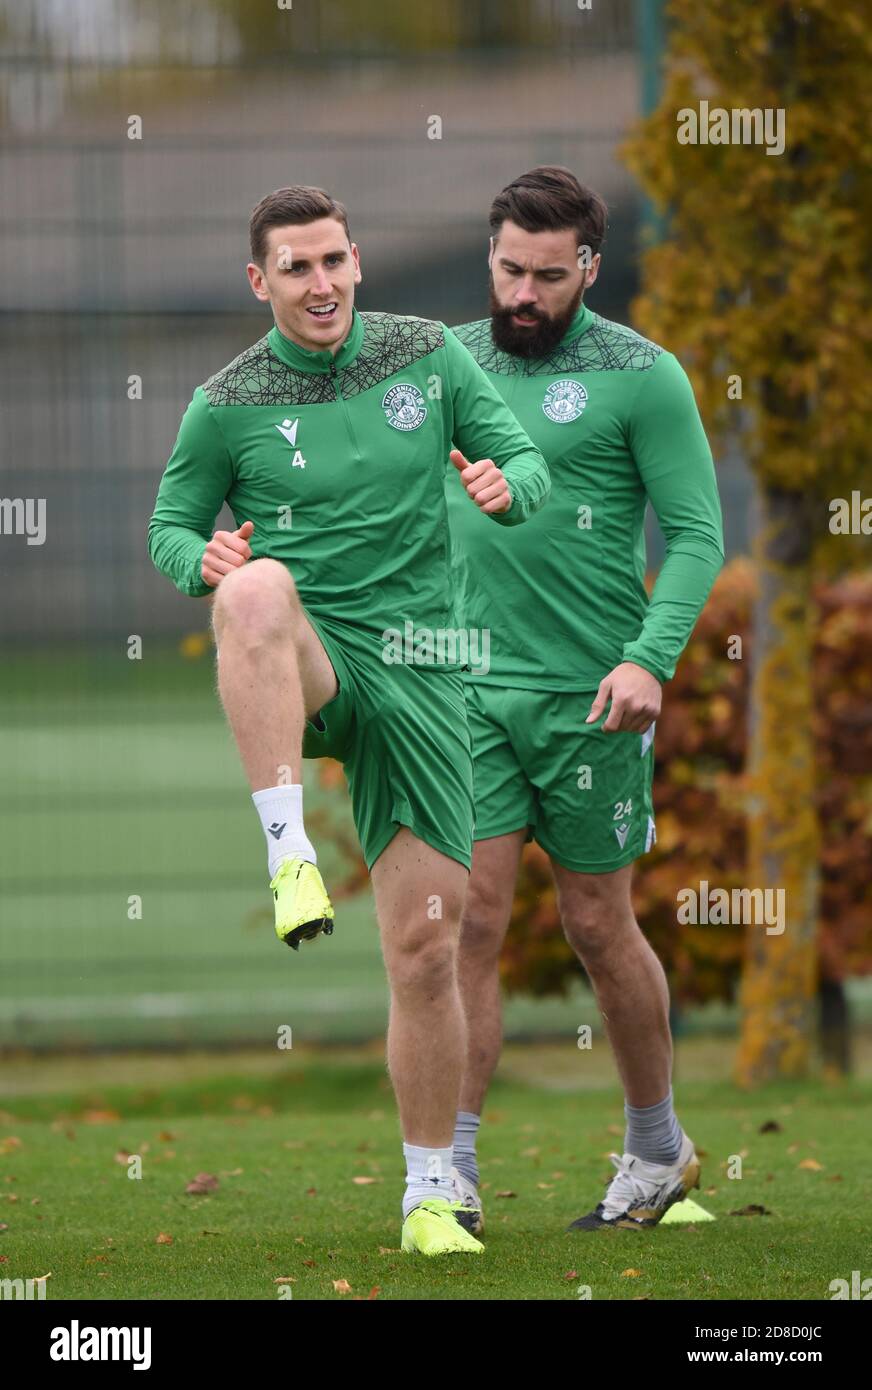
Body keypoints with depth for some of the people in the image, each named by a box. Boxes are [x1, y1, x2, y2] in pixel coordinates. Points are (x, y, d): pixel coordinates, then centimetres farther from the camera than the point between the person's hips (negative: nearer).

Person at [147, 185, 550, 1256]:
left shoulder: (429, 356, 5)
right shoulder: (227, 405, 0)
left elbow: (527, 463, 11)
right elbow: (170, 527, 10)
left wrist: (504, 485, -14)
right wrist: (206, 561, -15)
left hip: (415, 672, 2)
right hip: (302, 672, -2)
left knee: (425, 944, -1)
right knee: (260, 592, -40)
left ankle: (430, 1196, 12)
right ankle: (290, 859, -42)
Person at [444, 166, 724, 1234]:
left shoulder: (640, 376, -6)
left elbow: (696, 532, -7)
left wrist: (651, 656, -20)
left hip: (587, 698, -3)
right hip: (470, 689, 3)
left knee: (598, 927, 7)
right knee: (468, 919, -5)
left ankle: (657, 1148, 25)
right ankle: (451, 1172, -5)